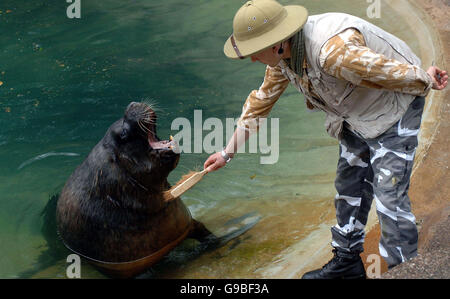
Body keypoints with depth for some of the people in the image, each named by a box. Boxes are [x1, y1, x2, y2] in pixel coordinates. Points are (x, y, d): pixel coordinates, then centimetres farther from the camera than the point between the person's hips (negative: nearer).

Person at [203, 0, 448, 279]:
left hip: (395, 110, -8)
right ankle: (347, 262, 32)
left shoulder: (334, 50, -40)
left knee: (389, 195, -12)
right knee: (349, 188, 15)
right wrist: (228, 152, 8)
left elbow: (388, 71, -29)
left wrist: (427, 81, -9)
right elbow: (262, 99, 2)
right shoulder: (282, 53, -10)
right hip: (357, 117, 9)